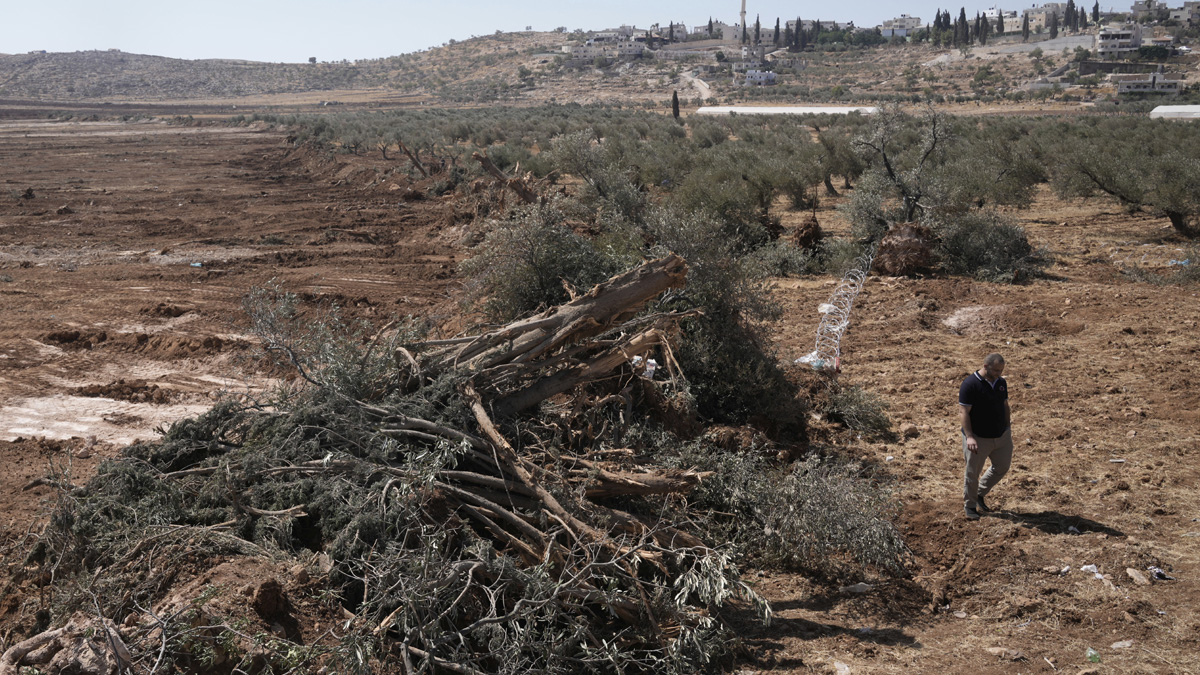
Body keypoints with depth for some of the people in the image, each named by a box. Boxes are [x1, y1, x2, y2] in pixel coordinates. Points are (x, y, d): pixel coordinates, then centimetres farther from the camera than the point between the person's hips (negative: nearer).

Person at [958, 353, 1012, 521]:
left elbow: (1005, 406, 15)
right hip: (978, 438, -6)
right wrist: (969, 436, -24)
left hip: (1001, 436, 7)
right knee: (972, 472, 5)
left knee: (1002, 467, 15)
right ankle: (969, 505, 23)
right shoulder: (970, 384, -18)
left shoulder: (1001, 382, 4)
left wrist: (1008, 428, 15)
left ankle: (980, 494, 35)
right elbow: (965, 412, -19)